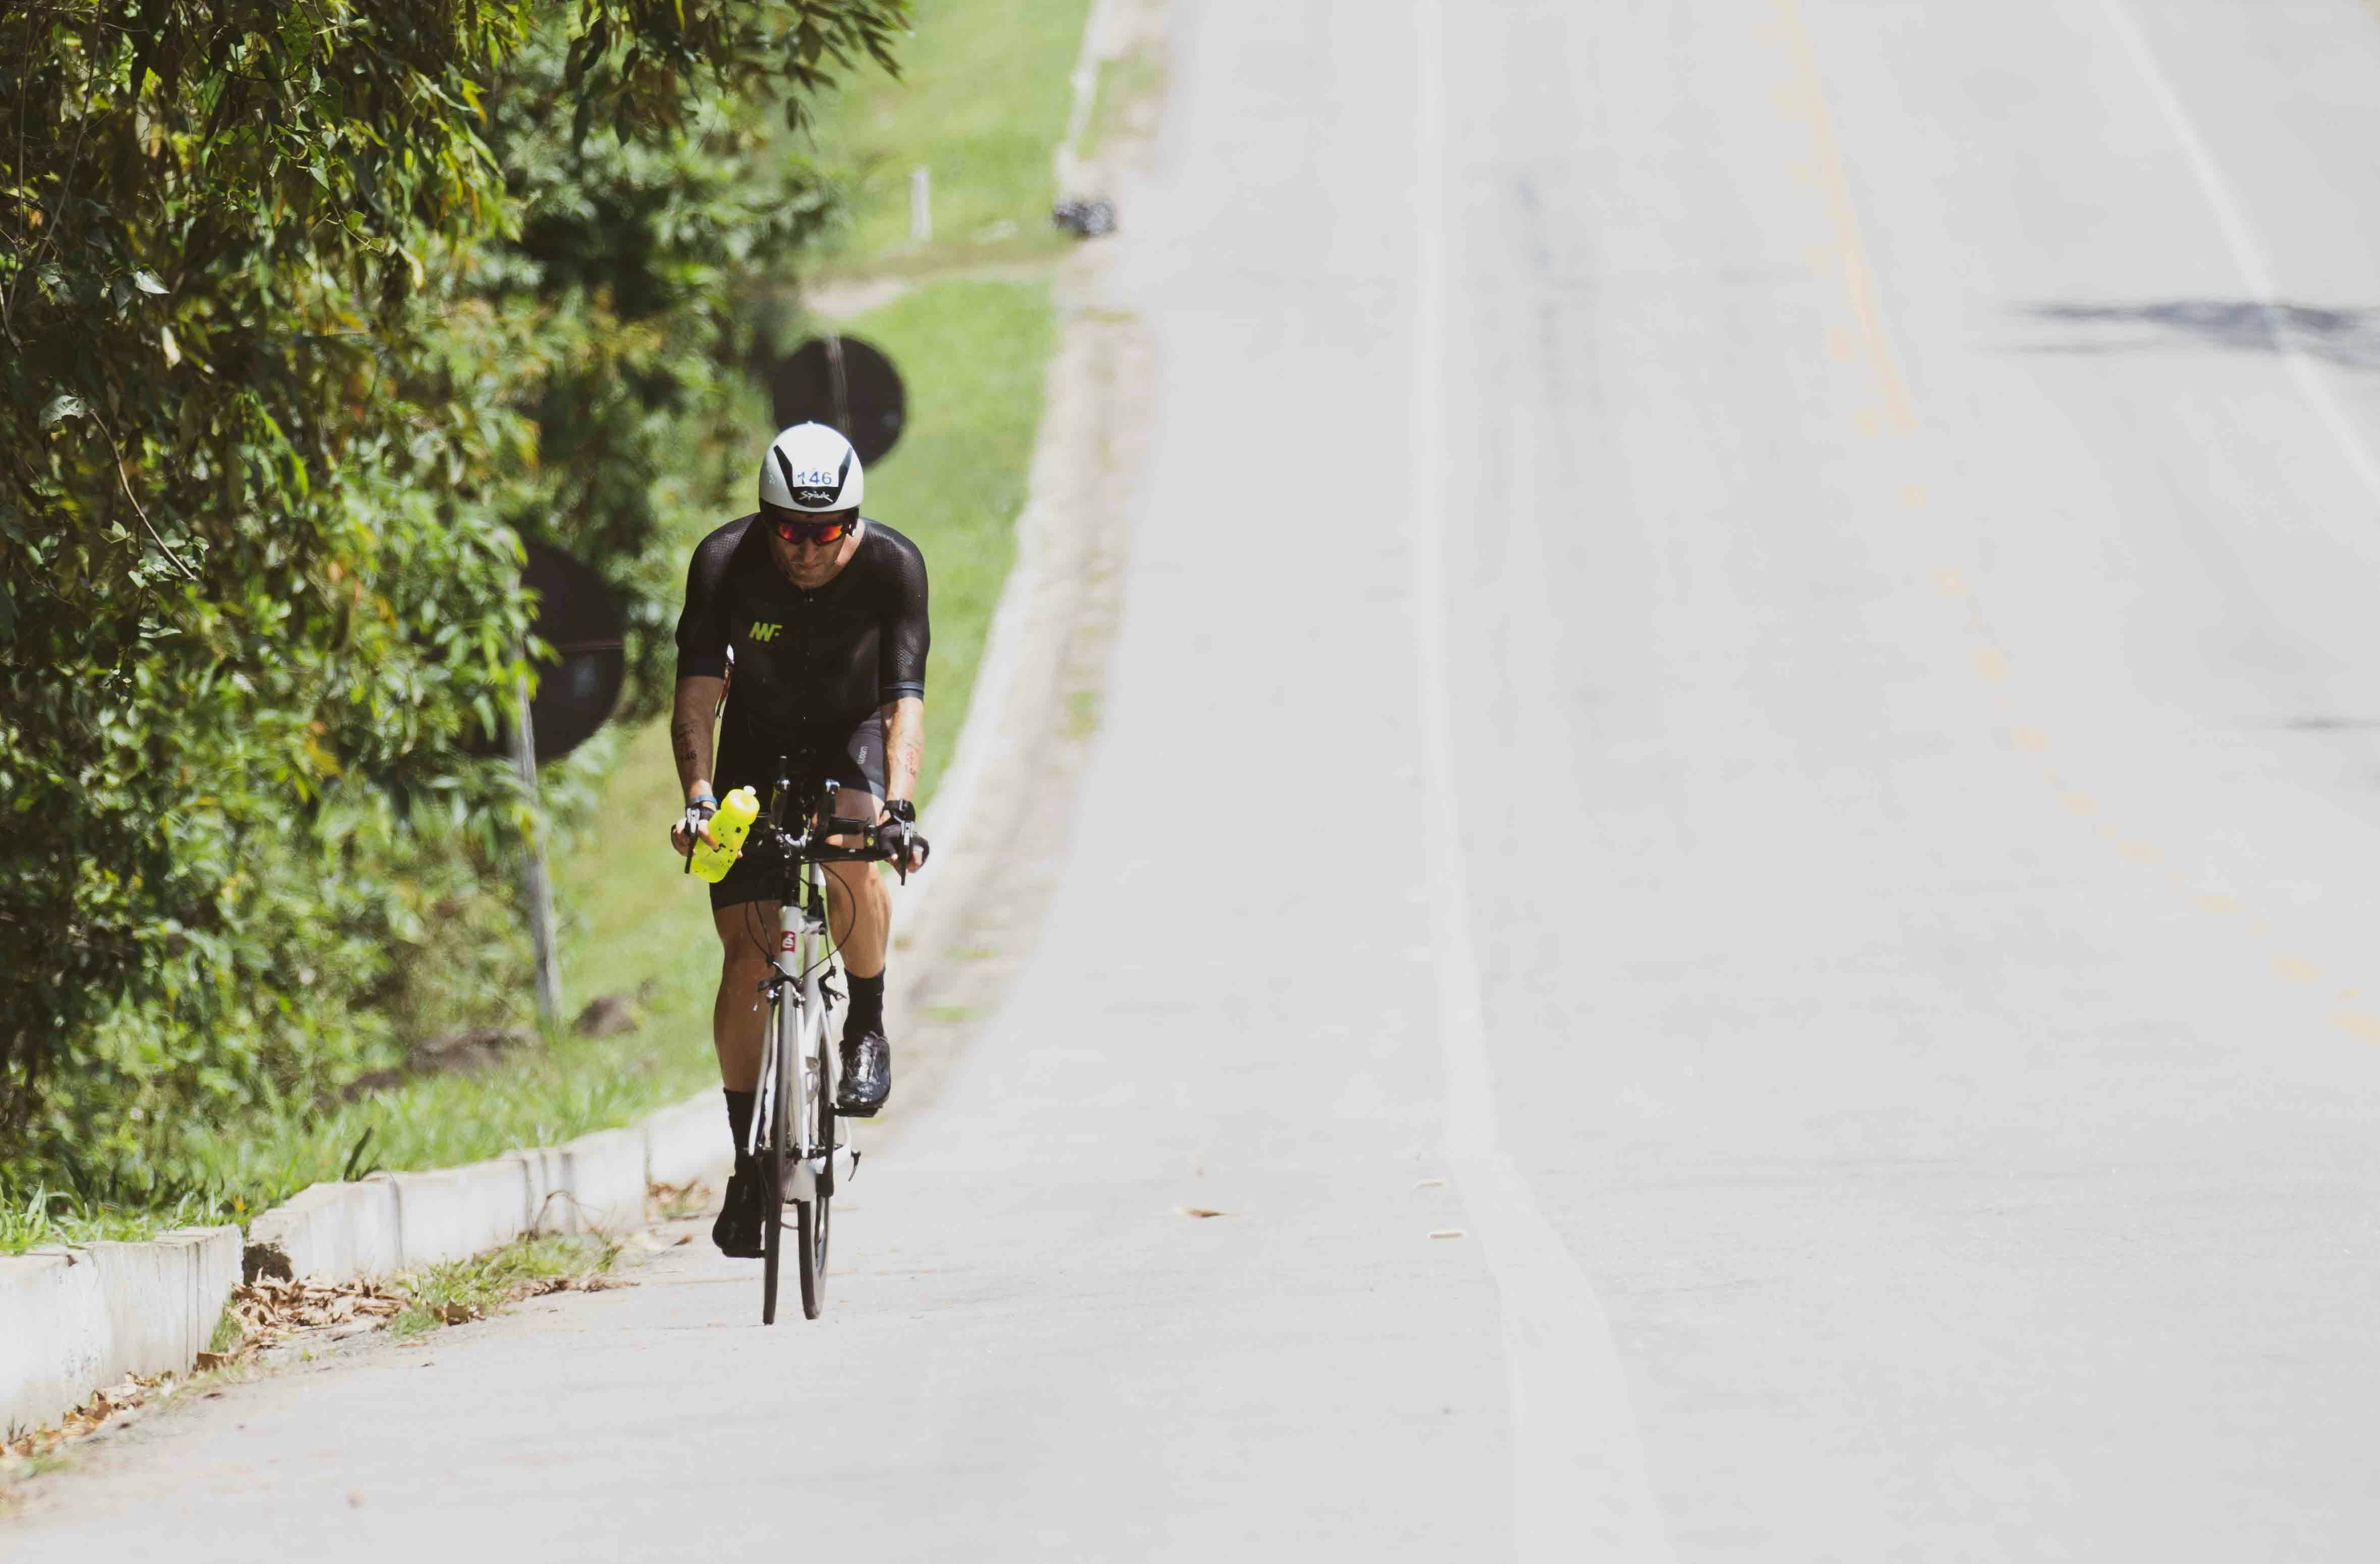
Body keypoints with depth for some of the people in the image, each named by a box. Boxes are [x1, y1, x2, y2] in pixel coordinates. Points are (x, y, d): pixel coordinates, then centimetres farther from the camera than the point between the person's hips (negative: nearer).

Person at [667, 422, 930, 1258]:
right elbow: (697, 694, -31)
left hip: (855, 739, -1)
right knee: (747, 957, -8)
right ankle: (748, 1161, 2)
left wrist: (899, 809, -47)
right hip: (759, 752, 1)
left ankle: (868, 1029, -8)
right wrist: (698, 797, -46)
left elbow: (905, 702, -32)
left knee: (850, 859, -33)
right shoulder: (725, 562, -26)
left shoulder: (893, 566, -27)